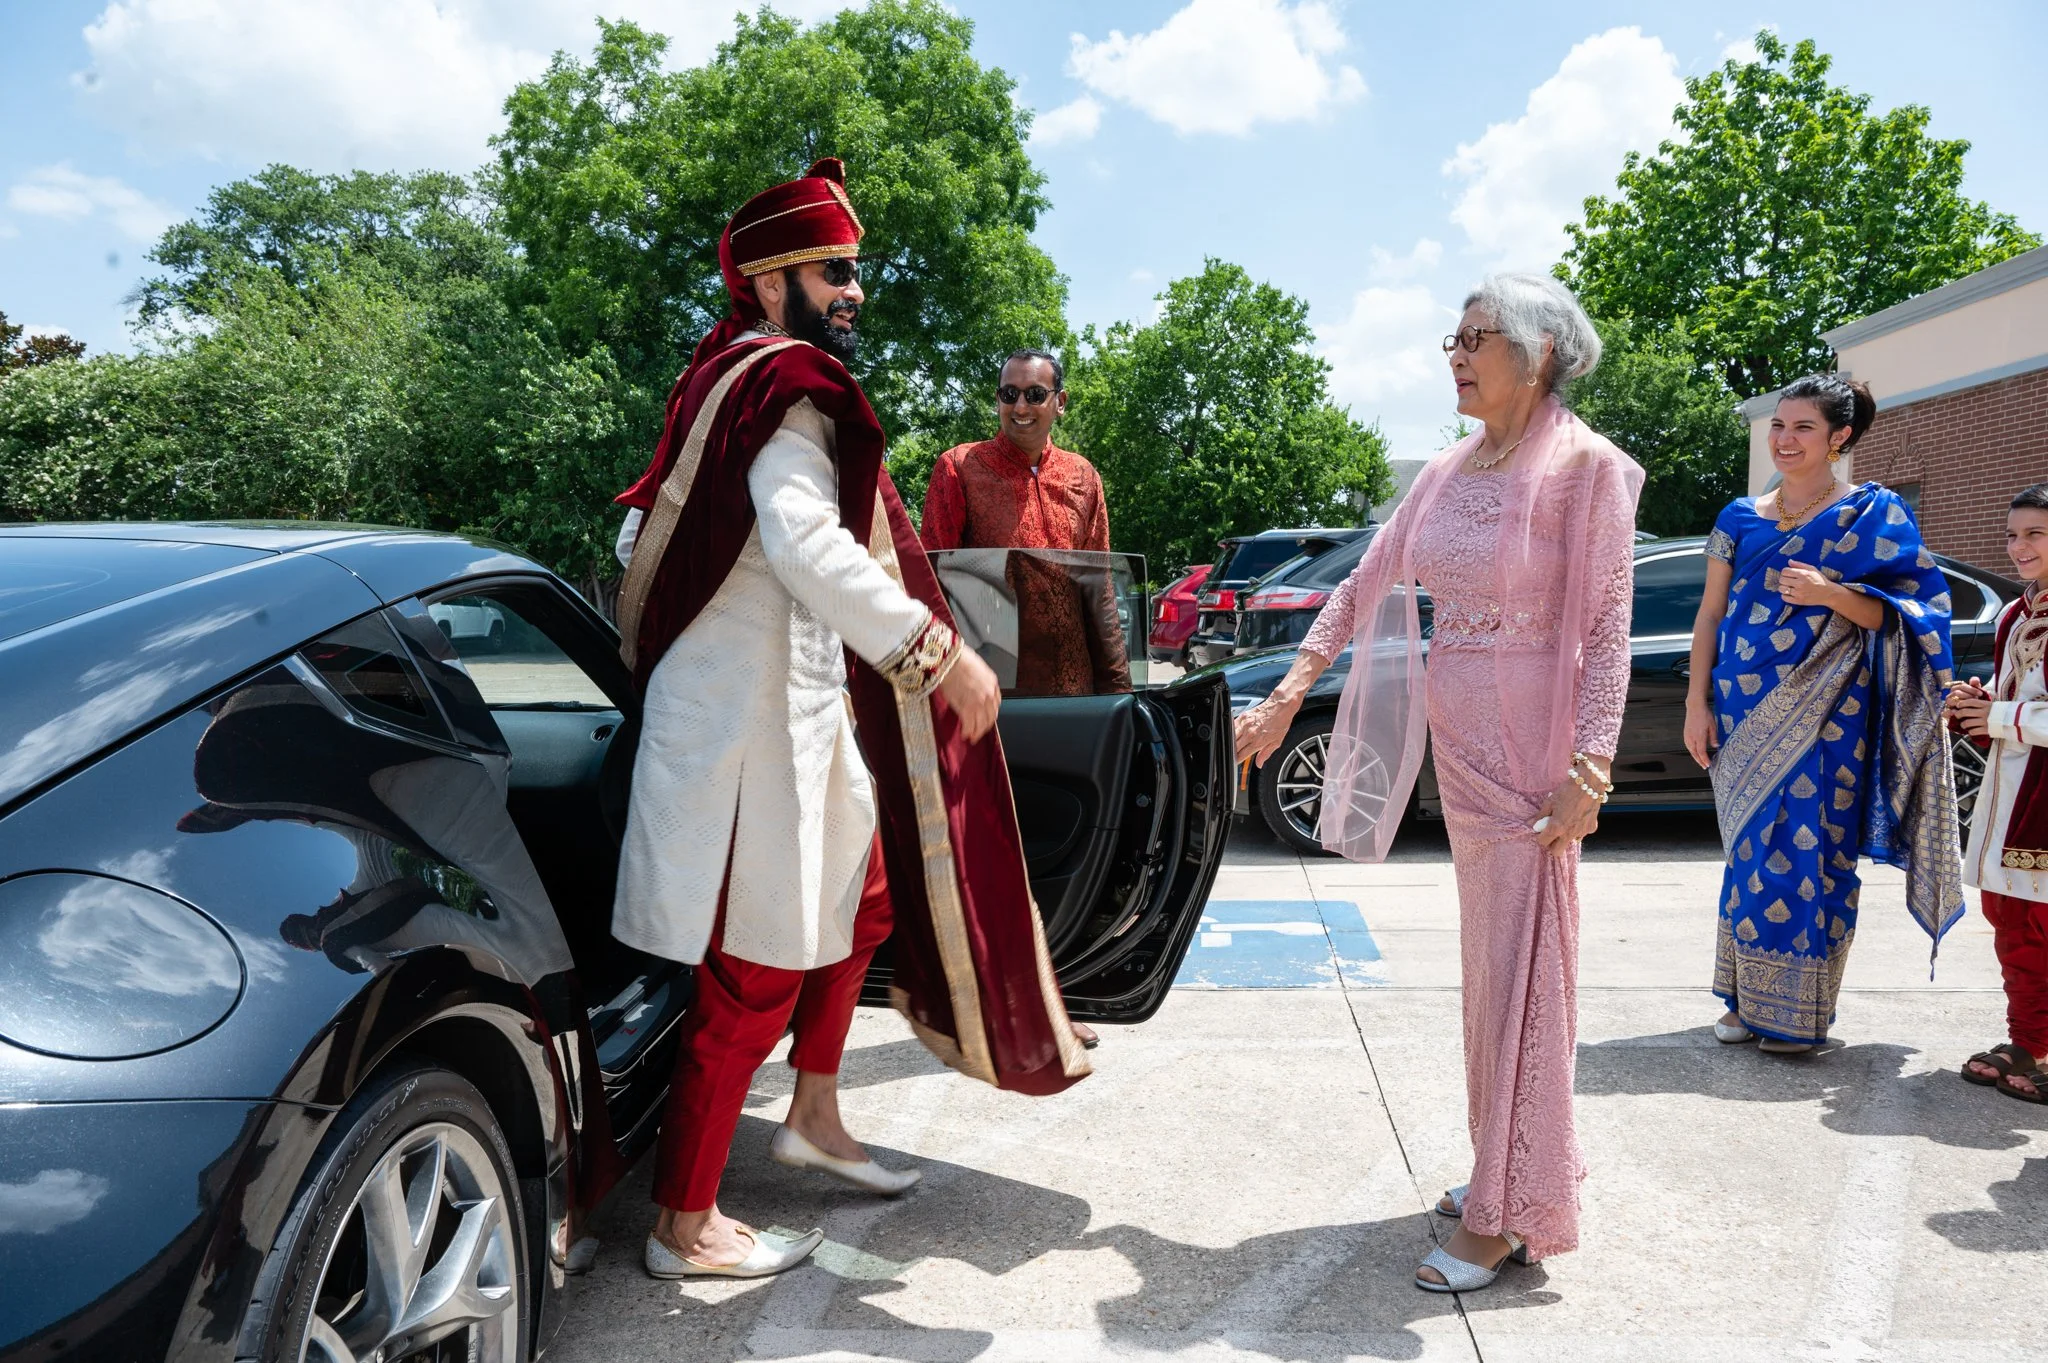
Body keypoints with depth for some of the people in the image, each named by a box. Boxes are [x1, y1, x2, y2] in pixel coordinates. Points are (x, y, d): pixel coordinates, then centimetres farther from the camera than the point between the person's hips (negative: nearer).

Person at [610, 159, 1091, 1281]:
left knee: (864, 893, 21)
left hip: (795, 701, 11)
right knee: (758, 970, -2)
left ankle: (813, 1118, 36)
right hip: (751, 712, -11)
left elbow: (642, 535, 21)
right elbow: (806, 543, -33)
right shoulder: (787, 389, -15)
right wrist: (940, 650, -33)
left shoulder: (736, 378, 17)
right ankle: (685, 1227, 12)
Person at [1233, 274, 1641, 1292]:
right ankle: (1507, 1169, 31)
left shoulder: (1585, 467, -10)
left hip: (1530, 747, -7)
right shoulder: (1452, 470, 10)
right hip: (1457, 740, 7)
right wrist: (1287, 694, 4)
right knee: (1487, 958, 15)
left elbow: (1606, 629, -13)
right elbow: (1367, 584, 10)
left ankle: (1508, 1215, 11)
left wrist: (1588, 772, -19)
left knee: (1518, 962, -1)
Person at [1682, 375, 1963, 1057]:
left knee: (1808, 851, -3)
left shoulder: (1874, 513, 0)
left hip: (1825, 715, -3)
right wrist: (1697, 704, 3)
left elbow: (1906, 614, -2)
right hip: (1745, 713, 4)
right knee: (1751, 848, 8)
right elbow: (1710, 614, 9)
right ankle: (1747, 999, 19)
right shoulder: (1740, 518, 10)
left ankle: (1798, 1013, 9)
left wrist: (1830, 593, -19)